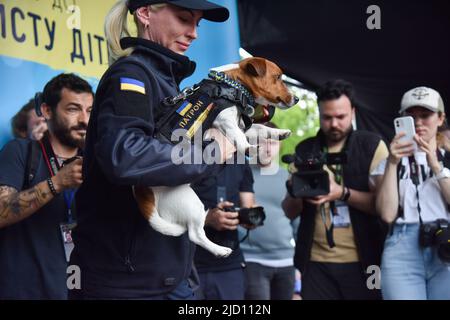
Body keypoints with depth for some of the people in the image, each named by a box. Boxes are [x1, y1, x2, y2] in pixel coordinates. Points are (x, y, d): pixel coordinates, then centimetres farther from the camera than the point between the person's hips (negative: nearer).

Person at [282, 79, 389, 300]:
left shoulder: (372, 146, -1)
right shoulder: (304, 150, 7)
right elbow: (290, 212, 7)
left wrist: (342, 193, -22)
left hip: (362, 262, -2)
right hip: (316, 263, 2)